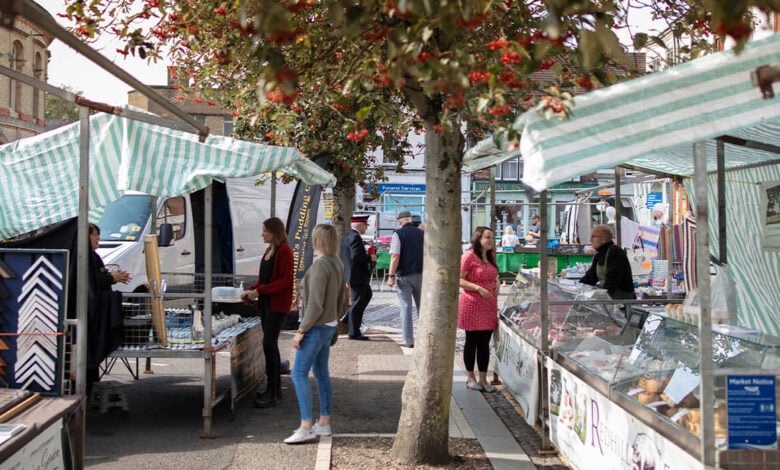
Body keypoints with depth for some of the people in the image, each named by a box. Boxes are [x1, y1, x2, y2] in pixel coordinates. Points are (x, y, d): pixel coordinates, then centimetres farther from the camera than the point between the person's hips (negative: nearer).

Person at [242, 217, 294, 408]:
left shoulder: (284, 251, -12)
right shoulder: (269, 250, 15)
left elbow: (284, 281, -17)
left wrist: (260, 291, -20)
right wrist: (251, 291, 5)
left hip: (278, 304, -9)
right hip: (266, 304, 9)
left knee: (269, 344, -10)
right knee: (271, 345, 12)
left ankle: (271, 394, -6)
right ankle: (275, 387, 21)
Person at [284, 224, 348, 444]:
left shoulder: (319, 266, -19)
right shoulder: (337, 264, 9)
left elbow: (315, 305, -23)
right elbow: (342, 302, 15)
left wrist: (301, 331, -18)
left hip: (316, 327, -10)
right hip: (329, 327, 10)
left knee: (299, 373, -7)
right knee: (321, 372, 14)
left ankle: (306, 427, -8)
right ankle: (324, 423, 20)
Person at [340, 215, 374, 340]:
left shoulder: (346, 236, 13)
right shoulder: (355, 237, -19)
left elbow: (344, 256, 18)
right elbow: (356, 256, -29)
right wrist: (370, 258, -14)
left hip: (351, 275, 10)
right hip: (357, 276, -10)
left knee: (367, 294, 26)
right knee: (358, 302, -3)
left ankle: (350, 316, 24)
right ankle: (354, 333, 3)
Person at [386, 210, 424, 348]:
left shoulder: (398, 234, -7)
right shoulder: (422, 233, 7)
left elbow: (395, 256, -15)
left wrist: (391, 275, -12)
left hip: (404, 275, -4)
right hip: (421, 274, 4)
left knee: (406, 307, 1)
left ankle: (408, 340, 0)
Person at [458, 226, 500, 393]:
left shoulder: (491, 257, 12)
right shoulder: (469, 256, -12)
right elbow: (459, 280, -14)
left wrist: (497, 283, 3)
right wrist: (478, 288, -22)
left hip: (489, 306, 7)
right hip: (472, 305, -6)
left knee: (485, 343, 8)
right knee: (472, 341, 5)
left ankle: (483, 379, 15)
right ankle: (470, 378, 17)